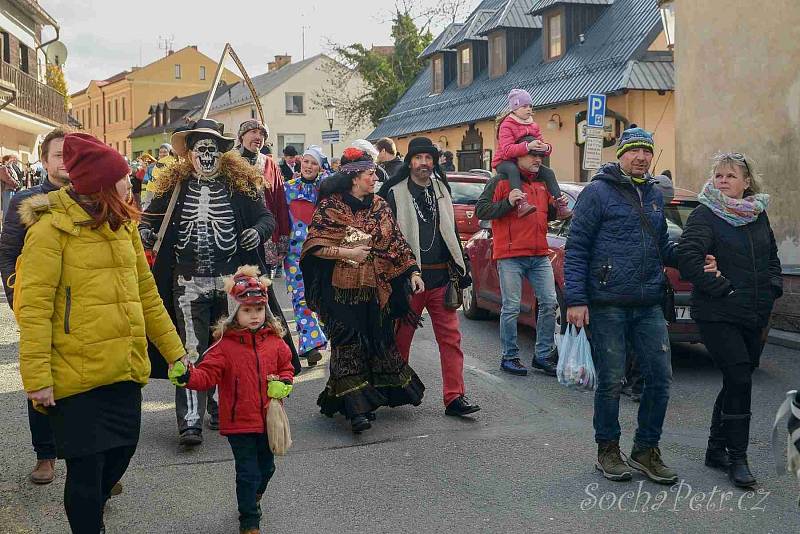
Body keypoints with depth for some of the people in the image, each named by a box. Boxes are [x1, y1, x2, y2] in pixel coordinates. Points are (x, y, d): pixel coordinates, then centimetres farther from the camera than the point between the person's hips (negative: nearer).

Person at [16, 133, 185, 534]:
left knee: (121, 450, 16)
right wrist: (37, 378, -16)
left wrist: (174, 351, 14)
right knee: (86, 466, 2)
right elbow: (34, 308, -12)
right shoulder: (51, 228, -9)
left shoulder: (123, 225, 11)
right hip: (76, 375, -6)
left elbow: (145, 293, 15)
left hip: (125, 368, 7)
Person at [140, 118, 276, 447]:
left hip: (231, 282, 1)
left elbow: (266, 216, 8)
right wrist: (145, 231, -7)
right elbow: (150, 216, 15)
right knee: (191, 352, -3)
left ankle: (224, 408, 30)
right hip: (188, 283, 0)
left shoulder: (240, 183, 3)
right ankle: (190, 421, -1)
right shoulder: (173, 186, 6)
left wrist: (258, 231, -14)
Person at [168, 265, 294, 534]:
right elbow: (207, 375, -16)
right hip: (239, 422, -4)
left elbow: (286, 366, 14)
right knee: (248, 473, 0)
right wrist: (187, 376, -35)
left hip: (268, 419, 5)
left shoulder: (274, 342, 0)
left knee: (266, 467, 22)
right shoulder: (225, 345, -11)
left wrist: (283, 384, -6)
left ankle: (253, 499, 50)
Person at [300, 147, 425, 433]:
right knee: (348, 347, -6)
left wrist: (413, 271, 5)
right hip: (342, 291, -5)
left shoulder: (380, 207, 9)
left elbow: (396, 242, 13)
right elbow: (313, 247, -8)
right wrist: (348, 253, -14)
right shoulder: (329, 206, -4)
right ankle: (358, 409, -5)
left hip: (376, 290, 5)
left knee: (378, 342, 10)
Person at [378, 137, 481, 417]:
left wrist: (461, 268, 16)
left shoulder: (441, 189, 14)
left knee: (450, 337, -2)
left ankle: (454, 396, 0)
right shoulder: (395, 192, -2)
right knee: (401, 336, 8)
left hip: (441, 277, 4)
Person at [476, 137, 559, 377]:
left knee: (549, 303, 3)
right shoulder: (501, 181, -2)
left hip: (540, 254, 6)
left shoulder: (543, 182, 18)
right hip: (510, 255, -6)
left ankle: (543, 355, 13)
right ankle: (509, 357, 9)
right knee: (511, 308, -1)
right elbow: (481, 211, -8)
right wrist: (508, 202, -20)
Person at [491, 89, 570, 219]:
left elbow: (540, 144, 7)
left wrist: (546, 148, -20)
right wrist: (527, 146, -41)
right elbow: (507, 150, -27)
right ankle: (521, 203, -59)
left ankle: (561, 206, -9)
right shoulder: (507, 125, -12)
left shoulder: (534, 126, 12)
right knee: (513, 169, -40)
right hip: (504, 162, -7)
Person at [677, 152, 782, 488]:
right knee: (739, 380, -12)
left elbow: (772, 256, 25)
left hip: (755, 317, 7)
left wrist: (773, 288, 9)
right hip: (718, 316, -7)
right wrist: (722, 288, -20)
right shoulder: (705, 215, -7)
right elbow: (687, 256, -20)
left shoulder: (759, 215, 13)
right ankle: (736, 458, 0)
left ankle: (716, 450, 25)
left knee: (737, 382, 12)